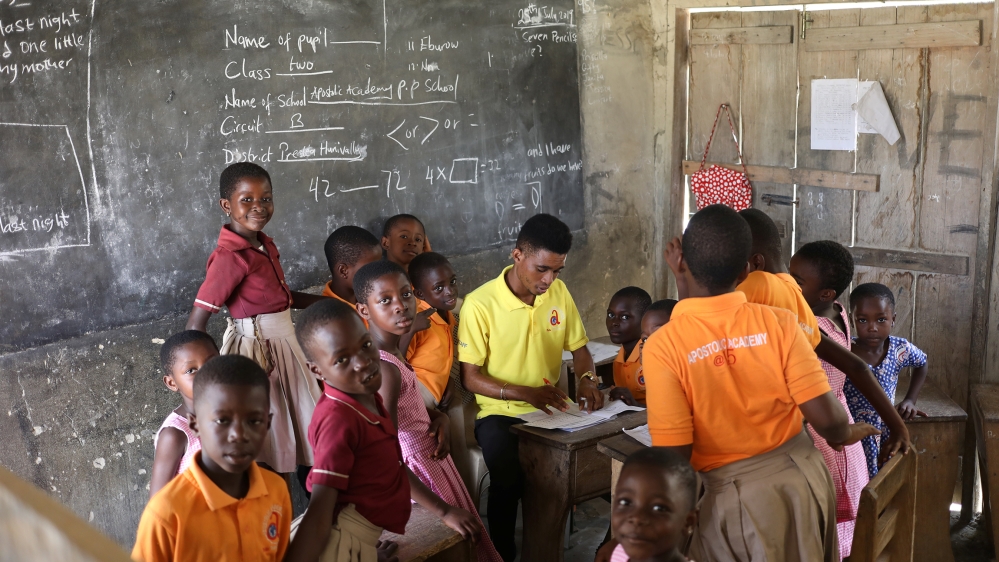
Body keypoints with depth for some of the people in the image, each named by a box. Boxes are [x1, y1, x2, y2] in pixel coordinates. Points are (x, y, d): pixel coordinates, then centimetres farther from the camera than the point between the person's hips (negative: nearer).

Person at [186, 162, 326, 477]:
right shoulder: (230, 257, -21)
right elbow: (195, 326, -22)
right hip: (255, 351, -9)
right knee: (270, 448, 6)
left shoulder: (266, 246, 1)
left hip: (284, 345, 9)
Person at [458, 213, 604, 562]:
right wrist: (524, 393, -25)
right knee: (509, 477, -32)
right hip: (499, 411, -5)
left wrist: (587, 379, -11)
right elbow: (470, 377, -12)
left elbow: (579, 348, 11)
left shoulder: (559, 292, 1)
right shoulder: (480, 304, -15)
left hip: (550, 408, 5)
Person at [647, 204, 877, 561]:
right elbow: (827, 417, -11)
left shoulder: (663, 346, -17)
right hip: (802, 476, 3)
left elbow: (675, 453, -19)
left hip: (733, 495, -3)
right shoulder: (778, 323, -10)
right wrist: (845, 435, 12)